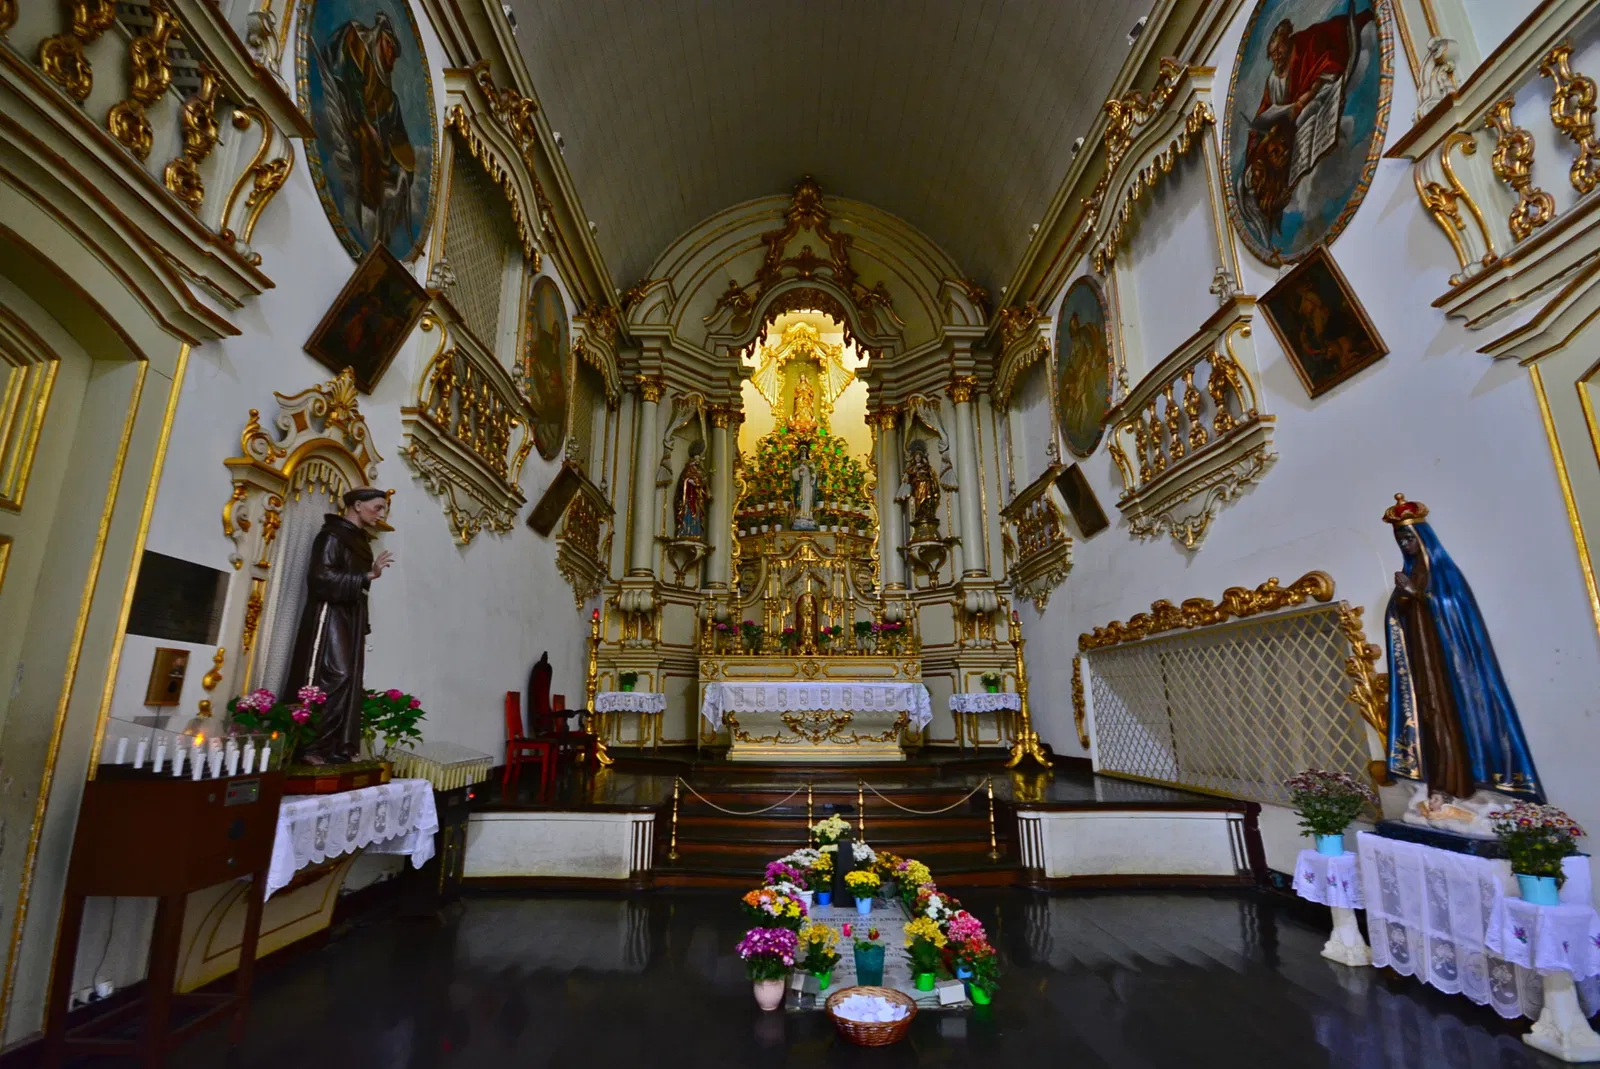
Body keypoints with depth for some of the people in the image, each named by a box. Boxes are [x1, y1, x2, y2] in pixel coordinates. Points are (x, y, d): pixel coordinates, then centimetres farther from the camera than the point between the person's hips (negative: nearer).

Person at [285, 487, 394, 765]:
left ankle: (338, 748, 7)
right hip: (329, 618, -8)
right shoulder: (333, 534, -5)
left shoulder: (360, 540, 19)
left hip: (350, 620, 9)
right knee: (334, 678, -15)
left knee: (350, 683, 4)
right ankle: (314, 748, -10)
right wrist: (368, 576, -23)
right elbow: (321, 577, -17)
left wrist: (363, 629, 14)